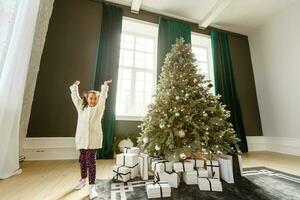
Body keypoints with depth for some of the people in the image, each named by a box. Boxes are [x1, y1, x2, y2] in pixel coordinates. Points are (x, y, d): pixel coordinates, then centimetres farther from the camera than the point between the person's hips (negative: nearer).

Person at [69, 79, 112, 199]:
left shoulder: (99, 108, 1)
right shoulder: (81, 107, 11)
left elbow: (103, 97, -7)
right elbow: (75, 97, 11)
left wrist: (105, 86, -14)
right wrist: (74, 86, 6)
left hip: (93, 139, -4)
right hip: (81, 138, 4)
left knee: (91, 161, -2)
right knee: (82, 160, 18)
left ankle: (92, 186, 8)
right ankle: (83, 179, 40)